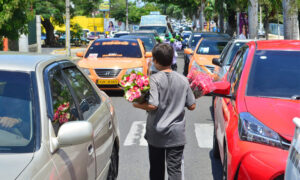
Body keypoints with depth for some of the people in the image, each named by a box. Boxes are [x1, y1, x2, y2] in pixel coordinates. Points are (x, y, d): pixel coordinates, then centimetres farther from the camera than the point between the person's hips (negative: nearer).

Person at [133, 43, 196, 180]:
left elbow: (152, 105, -22)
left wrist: (137, 105, -6)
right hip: (176, 134, 2)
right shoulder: (183, 80, -1)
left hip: (156, 134, -2)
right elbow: (192, 106, 3)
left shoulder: (154, 79, -13)